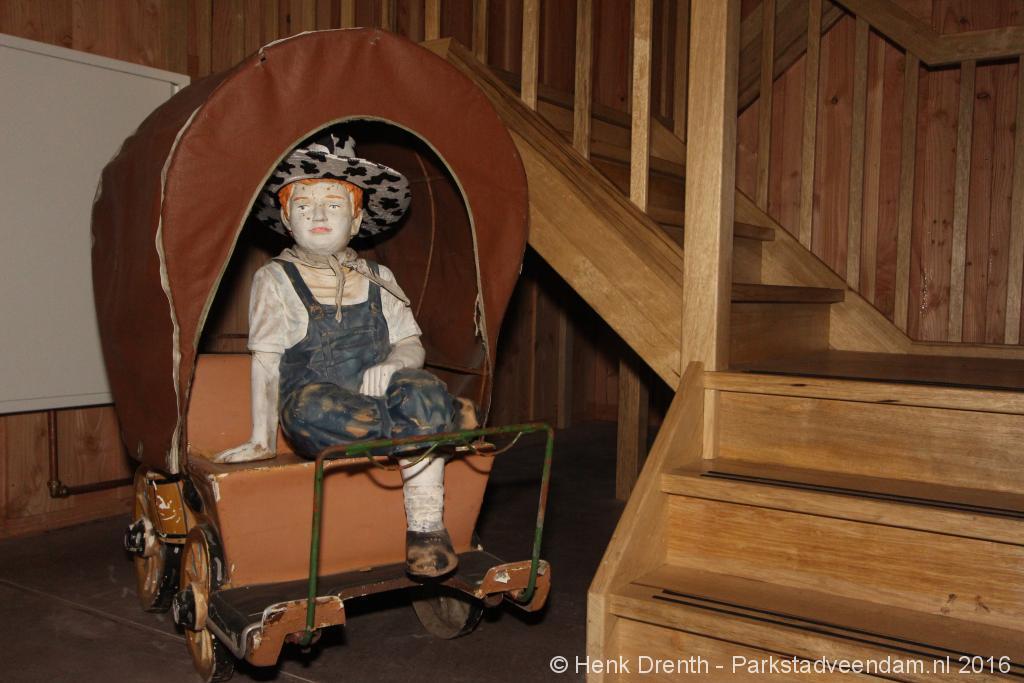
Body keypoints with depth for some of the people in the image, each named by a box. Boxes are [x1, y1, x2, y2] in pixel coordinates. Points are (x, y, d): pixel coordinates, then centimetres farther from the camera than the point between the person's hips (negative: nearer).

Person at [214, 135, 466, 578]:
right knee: (313, 404, -39)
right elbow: (266, 361, 3)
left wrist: (392, 365, -17)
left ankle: (427, 527, -29)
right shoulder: (275, 279, 8)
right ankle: (443, 422, -21)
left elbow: (412, 346, 8)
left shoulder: (379, 279, 14)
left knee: (421, 390, -32)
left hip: (376, 398, 2)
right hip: (314, 419, -2)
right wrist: (261, 439, -5)